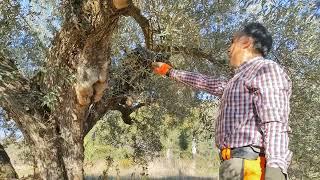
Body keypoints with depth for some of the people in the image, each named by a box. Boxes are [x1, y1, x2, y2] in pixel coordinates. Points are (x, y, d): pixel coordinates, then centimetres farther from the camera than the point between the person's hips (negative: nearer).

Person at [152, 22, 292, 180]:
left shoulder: (267, 69, -3)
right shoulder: (238, 82, 28)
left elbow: (275, 124, -16)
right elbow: (207, 83, 41)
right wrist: (169, 71, 49)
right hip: (235, 167, 9)